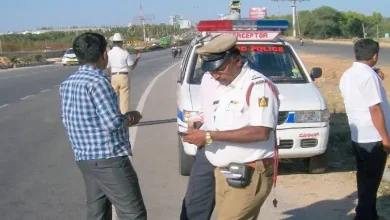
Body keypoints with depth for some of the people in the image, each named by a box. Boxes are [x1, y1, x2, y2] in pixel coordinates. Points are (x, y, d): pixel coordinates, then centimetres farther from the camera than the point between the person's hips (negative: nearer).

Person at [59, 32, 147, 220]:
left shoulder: (67, 83, 9)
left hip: (85, 158, 9)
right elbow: (113, 123, -20)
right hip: (108, 159, -9)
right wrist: (129, 118, 2)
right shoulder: (98, 81, -17)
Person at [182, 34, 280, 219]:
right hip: (223, 174, 9)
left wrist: (210, 136, -22)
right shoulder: (221, 87, 15)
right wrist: (200, 133, 4)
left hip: (248, 176, -8)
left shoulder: (258, 86, -13)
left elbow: (261, 132, -24)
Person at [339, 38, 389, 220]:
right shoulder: (369, 76, -18)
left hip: (357, 135, 8)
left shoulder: (347, 75, 8)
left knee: (364, 177, 18)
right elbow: (375, 109, -21)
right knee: (371, 180, 0)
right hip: (373, 137, -8)